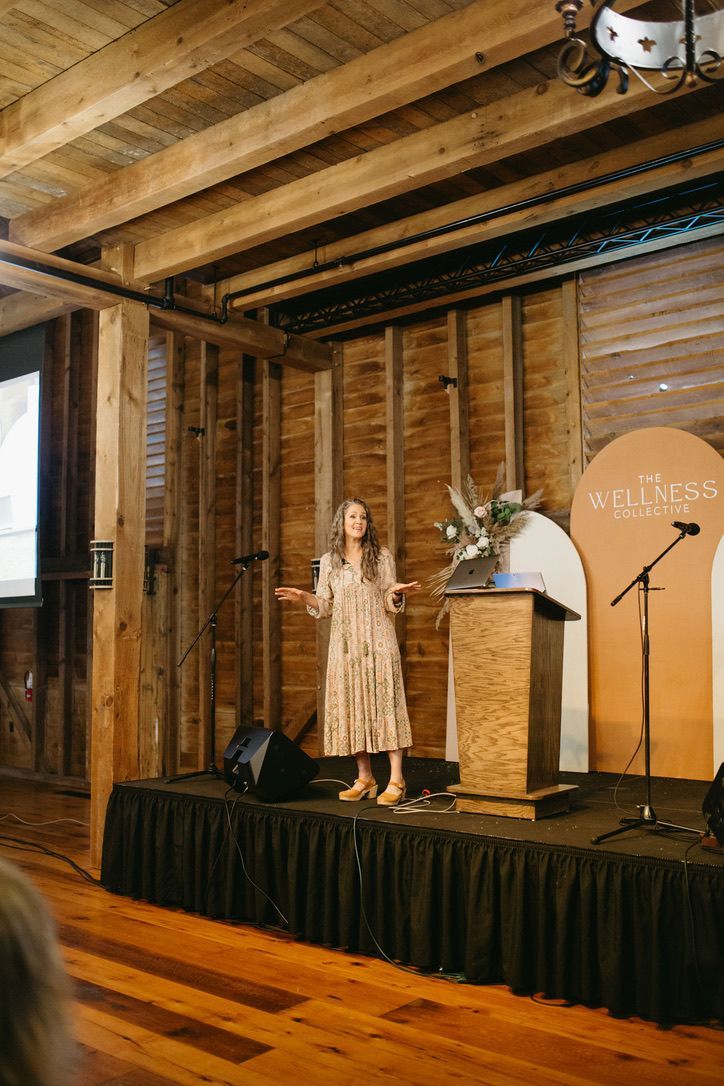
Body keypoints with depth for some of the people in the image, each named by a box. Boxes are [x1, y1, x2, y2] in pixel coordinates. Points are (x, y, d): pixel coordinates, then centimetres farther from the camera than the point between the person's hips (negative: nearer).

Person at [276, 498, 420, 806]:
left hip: (378, 641, -2)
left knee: (384, 703, -7)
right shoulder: (329, 561, 11)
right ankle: (364, 778, 12)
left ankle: (396, 781, -6)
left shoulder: (382, 557, 5)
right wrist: (304, 598, -8)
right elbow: (324, 607, 10)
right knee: (352, 707, 2)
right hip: (345, 644, 3)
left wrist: (397, 594, -18)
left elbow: (390, 604, 4)